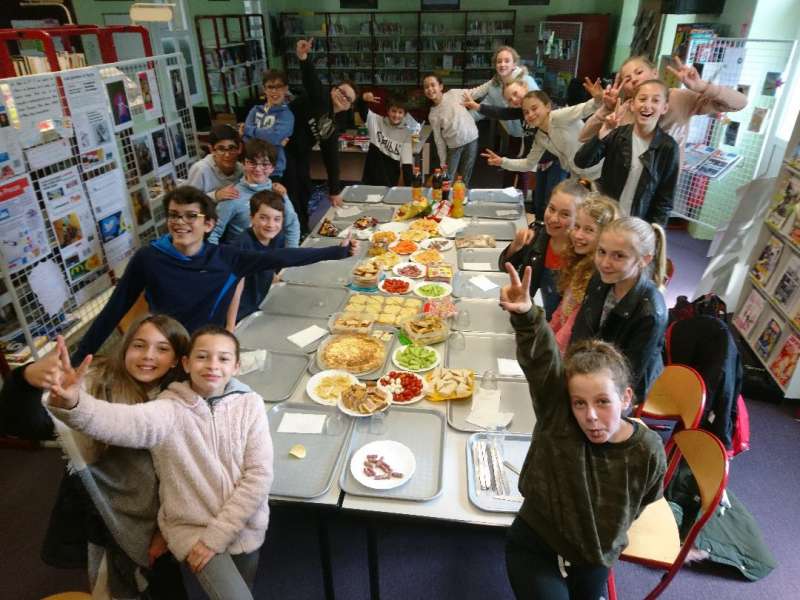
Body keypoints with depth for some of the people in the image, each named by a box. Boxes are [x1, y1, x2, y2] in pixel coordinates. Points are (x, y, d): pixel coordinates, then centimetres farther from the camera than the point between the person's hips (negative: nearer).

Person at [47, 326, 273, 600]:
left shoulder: (250, 404, -10)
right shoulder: (168, 410, -14)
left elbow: (259, 475, -13)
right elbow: (115, 421, -35)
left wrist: (216, 536, -16)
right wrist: (71, 403, -55)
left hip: (244, 527, 2)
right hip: (192, 529, -2)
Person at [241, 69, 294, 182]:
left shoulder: (287, 114, -3)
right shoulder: (255, 110, 10)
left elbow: (275, 136, -20)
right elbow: (246, 137, -3)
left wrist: (249, 129, -7)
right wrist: (277, 141, -16)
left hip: (274, 171, -5)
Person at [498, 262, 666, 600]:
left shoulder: (647, 452, -20)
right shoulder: (557, 415, -26)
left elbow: (641, 501, 2)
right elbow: (539, 357, -41)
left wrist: (607, 539, 11)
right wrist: (526, 315, -58)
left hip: (597, 557, 3)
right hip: (535, 545, -2)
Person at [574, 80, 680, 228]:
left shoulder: (668, 147, -7)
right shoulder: (617, 135, -3)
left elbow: (665, 199, -4)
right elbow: (581, 162, -15)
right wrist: (604, 132, -23)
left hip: (638, 225, -1)